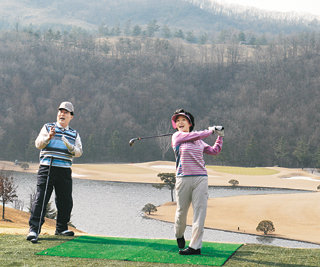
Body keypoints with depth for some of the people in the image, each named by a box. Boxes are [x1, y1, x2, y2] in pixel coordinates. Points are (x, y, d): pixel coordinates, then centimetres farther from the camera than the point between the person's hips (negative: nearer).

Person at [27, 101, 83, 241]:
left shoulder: (74, 134, 16)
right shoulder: (48, 127, 10)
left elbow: (79, 152, 3)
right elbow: (38, 144, -4)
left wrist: (69, 146, -17)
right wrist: (48, 137, -24)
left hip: (64, 171, 3)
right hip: (46, 169, -3)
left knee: (66, 201, 6)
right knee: (41, 198, -9)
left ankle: (61, 228, 21)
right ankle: (34, 229, -10)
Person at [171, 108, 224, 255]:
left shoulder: (199, 141, 19)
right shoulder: (177, 136, 4)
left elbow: (214, 151, 26)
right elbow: (195, 136, -5)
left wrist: (220, 137, 20)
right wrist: (211, 131, 8)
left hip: (200, 178, 3)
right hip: (183, 178, -3)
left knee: (200, 212, -6)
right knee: (181, 211, 4)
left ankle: (195, 246, -5)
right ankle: (179, 235, 34)